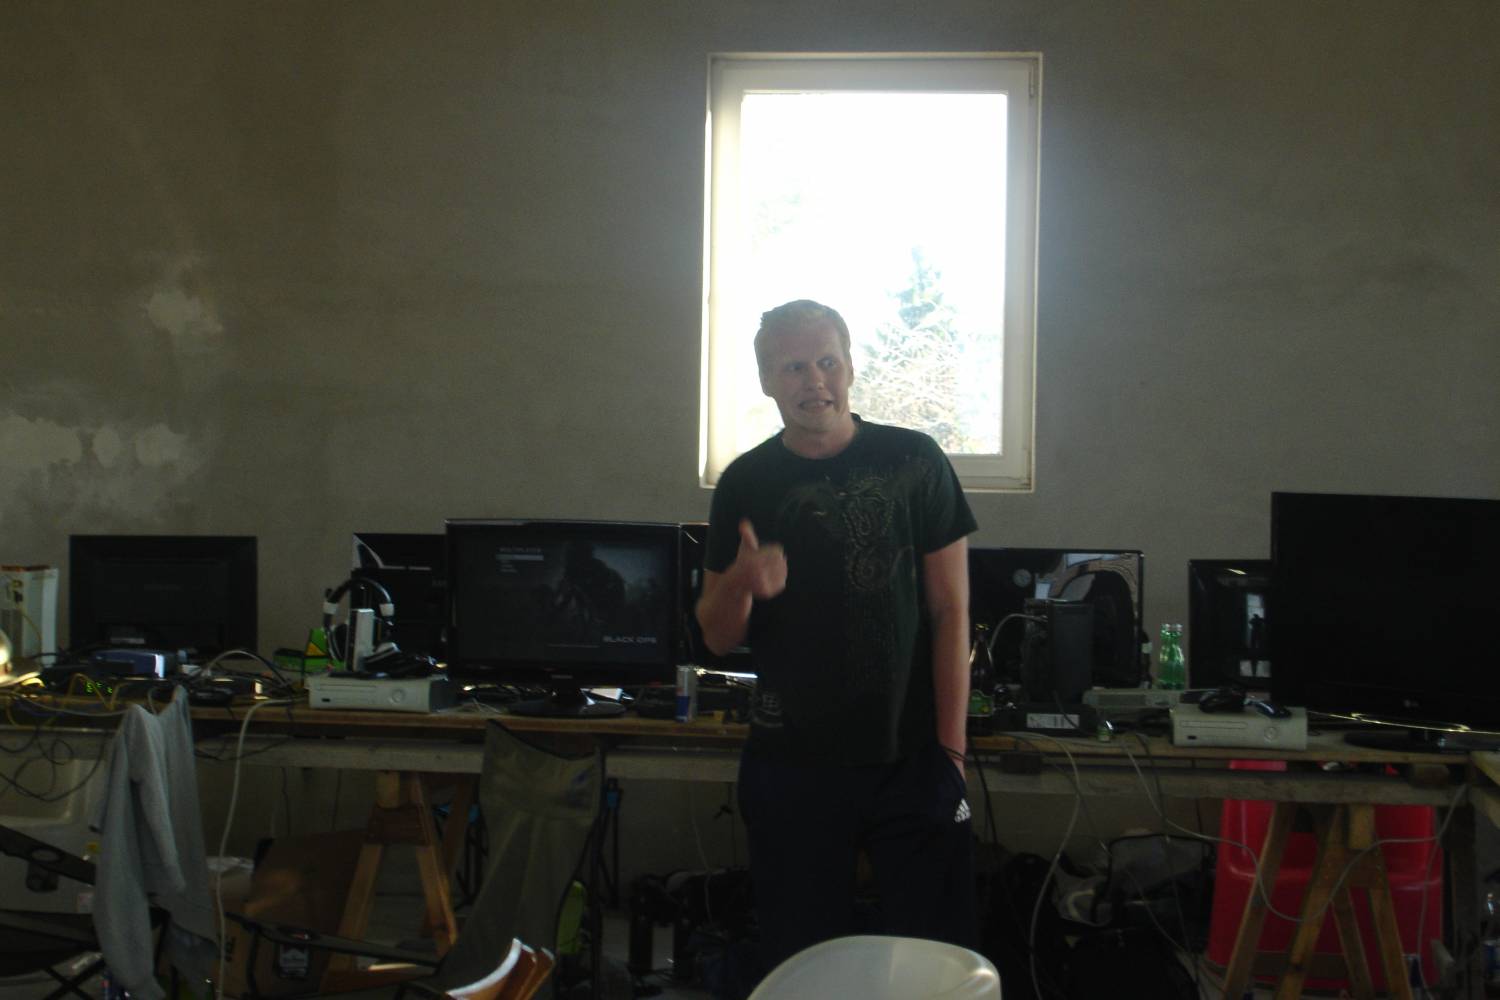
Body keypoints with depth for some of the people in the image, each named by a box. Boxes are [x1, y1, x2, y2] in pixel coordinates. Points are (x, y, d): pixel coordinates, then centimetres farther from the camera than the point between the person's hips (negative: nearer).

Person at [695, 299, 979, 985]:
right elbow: (717, 638, 8)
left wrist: (950, 749, -6)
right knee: (797, 963, 5)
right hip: (790, 766, 1)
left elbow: (950, 612, 0)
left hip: (912, 758, -1)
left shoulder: (914, 463, 0)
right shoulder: (745, 484, 5)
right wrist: (741, 584, -15)